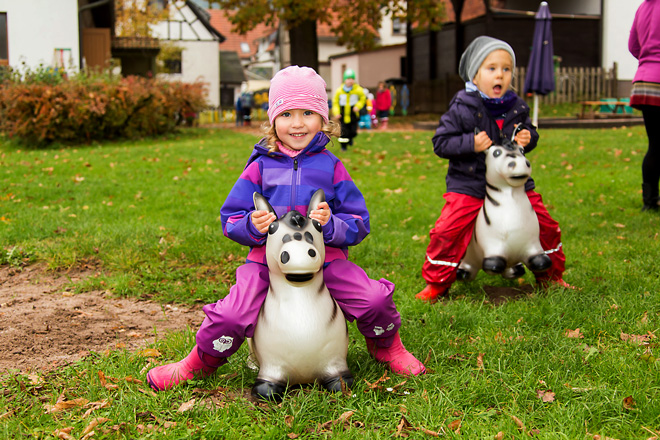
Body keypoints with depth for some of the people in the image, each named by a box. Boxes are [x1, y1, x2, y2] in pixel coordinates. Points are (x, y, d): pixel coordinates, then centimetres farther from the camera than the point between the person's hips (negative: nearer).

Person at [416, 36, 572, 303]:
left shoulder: (516, 108, 2)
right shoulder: (462, 108, -11)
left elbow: (529, 131, 19)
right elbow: (441, 142, -11)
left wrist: (528, 138, -4)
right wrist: (470, 143, -24)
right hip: (469, 184, -4)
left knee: (546, 225, 7)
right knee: (448, 230, -15)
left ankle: (551, 274, 30)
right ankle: (436, 283, 6)